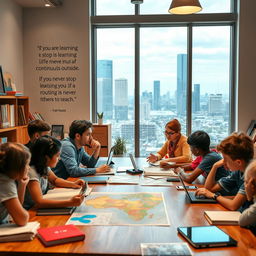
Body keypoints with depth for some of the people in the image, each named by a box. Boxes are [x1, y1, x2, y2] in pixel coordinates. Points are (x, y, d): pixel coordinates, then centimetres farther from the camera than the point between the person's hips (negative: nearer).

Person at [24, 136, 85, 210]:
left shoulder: (45, 166, -3)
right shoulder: (32, 172, -27)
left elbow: (55, 180, 17)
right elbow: (39, 202, -36)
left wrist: (73, 184, -2)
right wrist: (70, 202, -43)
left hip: (39, 208, 7)